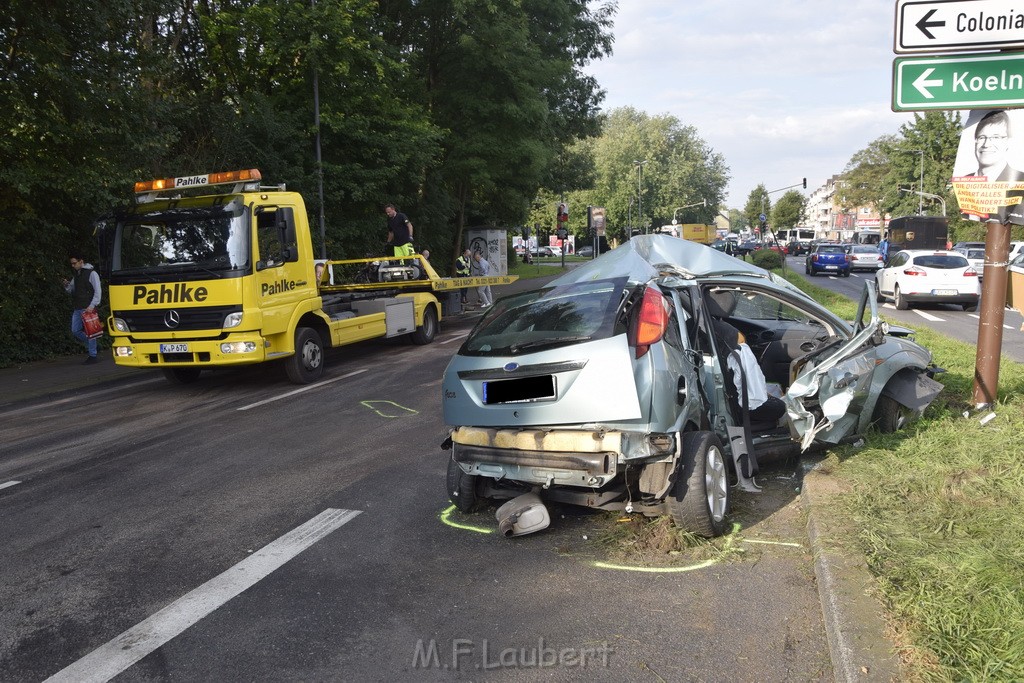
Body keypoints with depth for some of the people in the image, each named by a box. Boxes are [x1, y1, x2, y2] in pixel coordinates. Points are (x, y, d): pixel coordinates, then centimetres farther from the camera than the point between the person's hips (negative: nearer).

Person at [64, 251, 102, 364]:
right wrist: (67, 285, 1)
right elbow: (71, 290, 24)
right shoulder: (76, 274, 17)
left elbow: (98, 291, -11)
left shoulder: (91, 273, -7)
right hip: (77, 308, 8)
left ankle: (93, 356, 0)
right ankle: (90, 345, 23)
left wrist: (92, 306, -19)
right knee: (75, 330, 5)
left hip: (88, 308, -8)